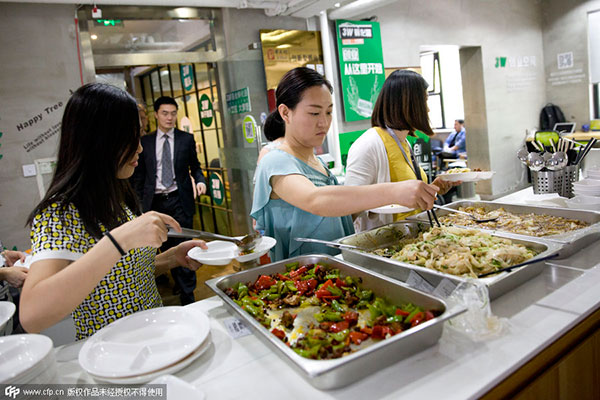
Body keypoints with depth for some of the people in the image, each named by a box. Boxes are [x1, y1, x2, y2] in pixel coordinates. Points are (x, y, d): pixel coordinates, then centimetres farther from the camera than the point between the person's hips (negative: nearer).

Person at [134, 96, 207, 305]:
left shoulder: (186, 139, 5)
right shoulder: (145, 141, 7)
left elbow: (195, 166, 11)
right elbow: (140, 175, 10)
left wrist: (200, 181, -10)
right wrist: (140, 202, 5)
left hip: (179, 200, -1)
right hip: (155, 202, 2)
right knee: (167, 247, 9)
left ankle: (187, 295, 7)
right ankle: (178, 282, 30)